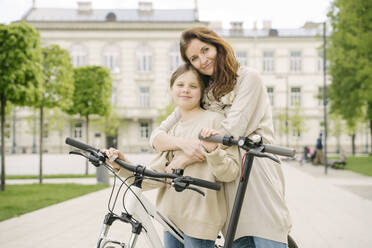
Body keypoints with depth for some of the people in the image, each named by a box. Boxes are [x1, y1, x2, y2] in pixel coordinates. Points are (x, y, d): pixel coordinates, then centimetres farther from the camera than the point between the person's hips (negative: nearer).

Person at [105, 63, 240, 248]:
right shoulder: (172, 130, 14)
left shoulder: (214, 120, -5)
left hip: (200, 217, -6)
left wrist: (213, 151, -28)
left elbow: (230, 173, -11)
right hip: (172, 215, 6)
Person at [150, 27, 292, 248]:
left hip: (259, 183, -4)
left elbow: (230, 132, -13)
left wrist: (181, 164, -14)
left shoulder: (248, 78, 0)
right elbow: (157, 136, 6)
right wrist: (182, 142, -19)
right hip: (230, 188, 4)